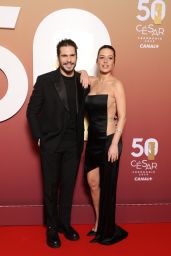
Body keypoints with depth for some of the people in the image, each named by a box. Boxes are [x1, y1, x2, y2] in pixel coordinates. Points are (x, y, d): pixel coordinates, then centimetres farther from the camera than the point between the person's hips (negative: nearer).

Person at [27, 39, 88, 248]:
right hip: (50, 143, -2)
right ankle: (51, 227, 26)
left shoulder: (82, 82, 1)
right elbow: (32, 111, -2)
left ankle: (65, 224, 31)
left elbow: (84, 111, 5)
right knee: (50, 187, 9)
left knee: (68, 185, 13)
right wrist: (38, 137, -5)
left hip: (73, 144, 2)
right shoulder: (44, 80, -5)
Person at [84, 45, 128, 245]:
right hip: (92, 139, 6)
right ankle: (99, 225, 34)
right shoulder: (91, 81, 6)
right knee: (92, 183, 15)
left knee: (107, 186, 6)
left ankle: (108, 230, 25)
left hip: (108, 139, -6)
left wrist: (114, 144, -18)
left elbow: (122, 117, -12)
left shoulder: (116, 84, -9)